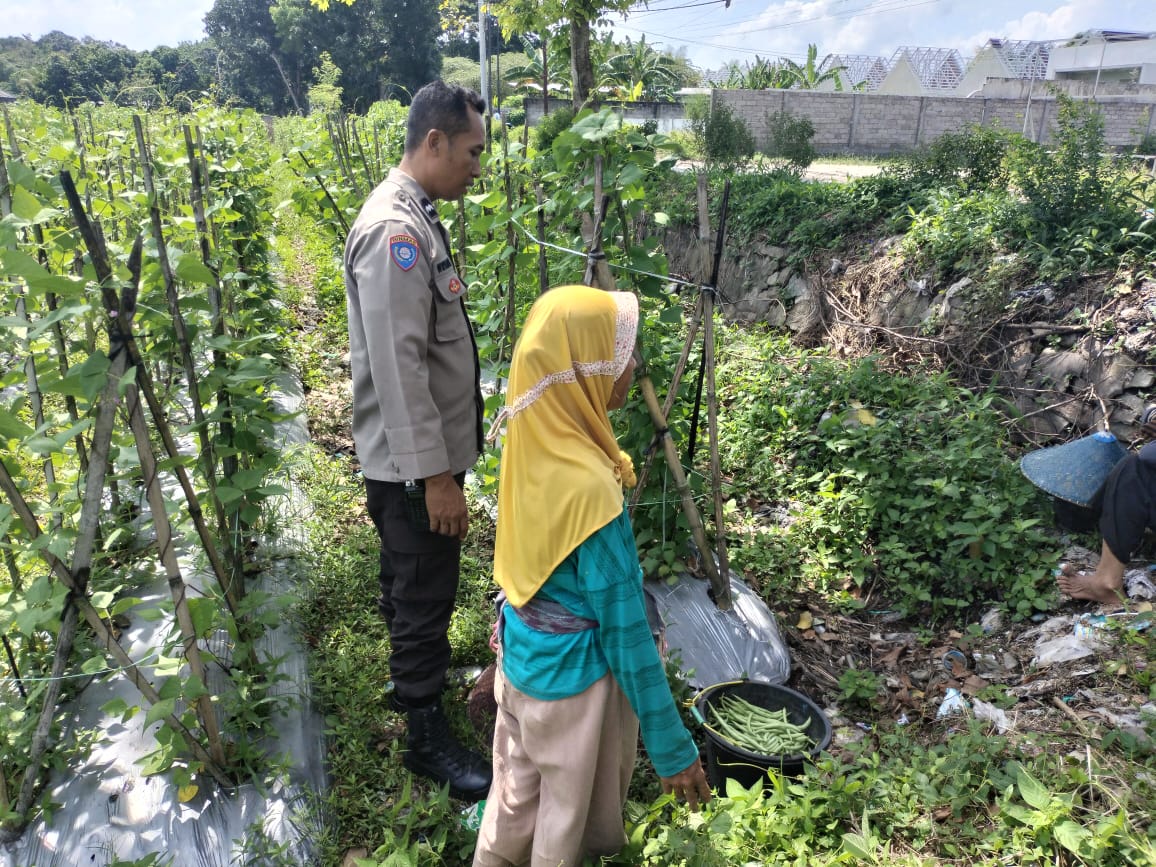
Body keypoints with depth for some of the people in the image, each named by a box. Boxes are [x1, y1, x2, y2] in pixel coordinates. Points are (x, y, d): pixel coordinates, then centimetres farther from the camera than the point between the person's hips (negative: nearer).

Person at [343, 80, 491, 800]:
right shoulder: (394, 230, -22)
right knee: (425, 597, 5)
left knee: (410, 584, 25)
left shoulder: (417, 217, 10)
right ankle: (428, 736, 22)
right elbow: (398, 367, -26)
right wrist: (434, 475, -24)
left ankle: (412, 675, 45)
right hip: (414, 461, -10)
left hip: (427, 451, 10)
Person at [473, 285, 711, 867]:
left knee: (517, 794, 28)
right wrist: (672, 746, -15)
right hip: (573, 675, -7)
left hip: (522, 653, 7)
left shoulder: (532, 439, -9)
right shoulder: (590, 489, -32)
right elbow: (625, 629, -25)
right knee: (567, 820, 19)